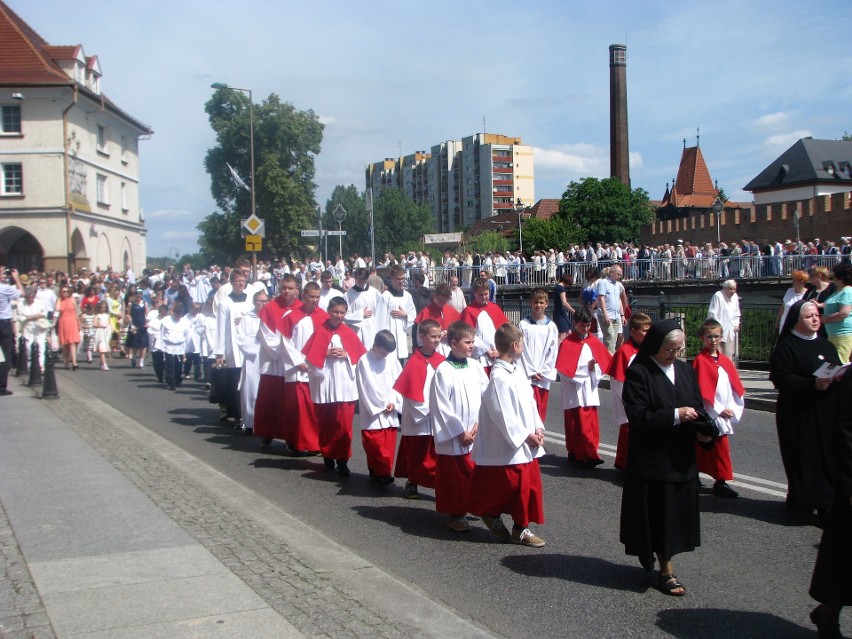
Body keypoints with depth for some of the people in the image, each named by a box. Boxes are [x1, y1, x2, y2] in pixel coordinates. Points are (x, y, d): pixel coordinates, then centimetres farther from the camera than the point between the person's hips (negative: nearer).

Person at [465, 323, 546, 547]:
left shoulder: (517, 370, 7)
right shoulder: (498, 377, -21)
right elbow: (503, 415, -22)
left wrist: (538, 428, 0)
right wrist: (526, 436, -16)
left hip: (527, 444, 9)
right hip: (510, 446, -9)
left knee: (530, 485, 13)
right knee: (511, 485, 0)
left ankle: (521, 528, 22)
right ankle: (490, 514, 23)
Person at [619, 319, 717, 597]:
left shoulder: (686, 370, 8)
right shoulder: (638, 373, -11)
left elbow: (697, 407, 13)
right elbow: (638, 417, -16)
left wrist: (703, 430, -7)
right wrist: (675, 416, -22)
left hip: (682, 458, 6)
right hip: (651, 458, -6)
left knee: (677, 515, 11)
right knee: (658, 515, 2)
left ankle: (664, 564, 25)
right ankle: (666, 571, 14)